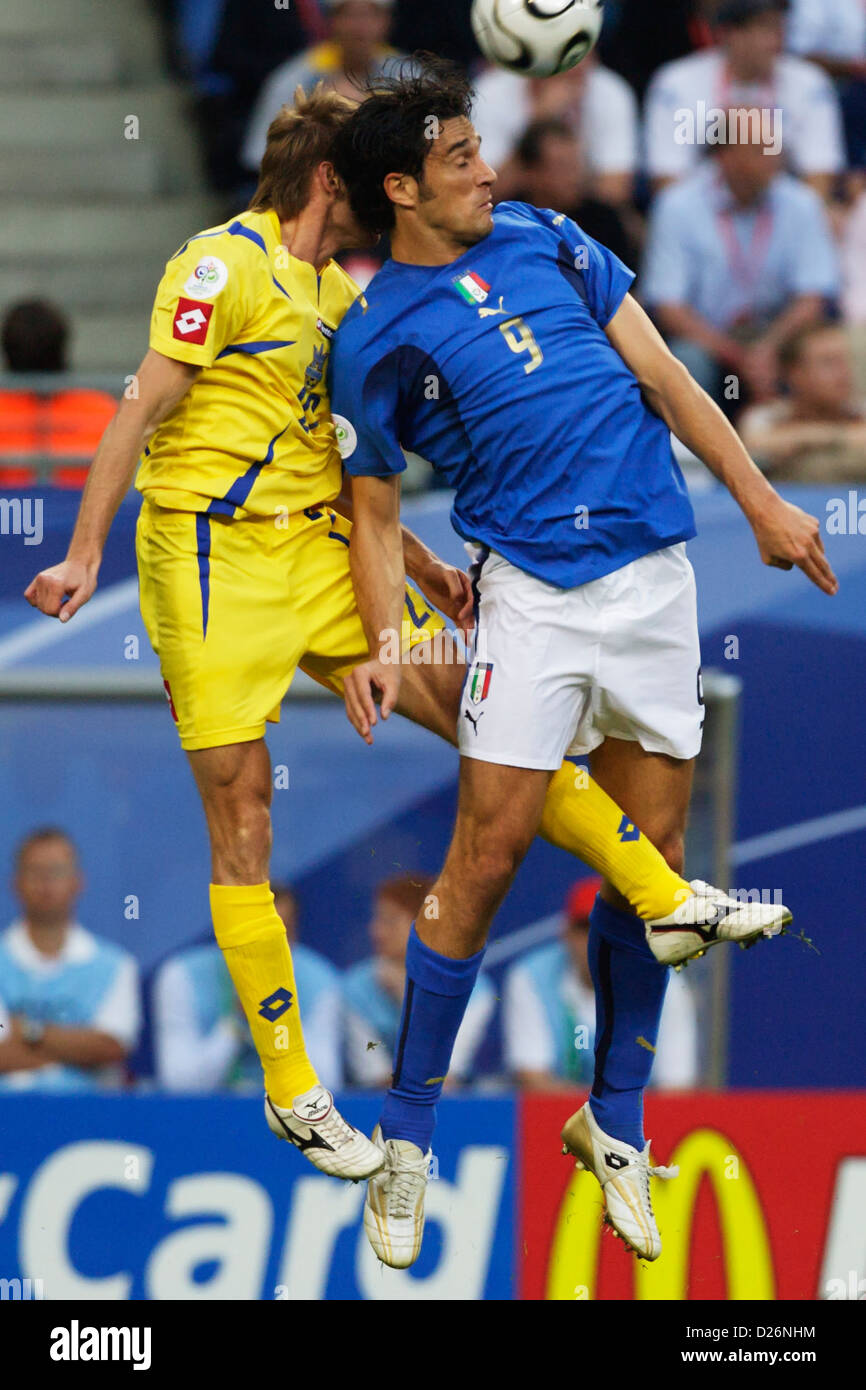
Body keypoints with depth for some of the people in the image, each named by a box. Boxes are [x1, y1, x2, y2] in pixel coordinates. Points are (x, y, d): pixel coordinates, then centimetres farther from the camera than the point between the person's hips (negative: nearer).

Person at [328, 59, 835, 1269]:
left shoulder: (541, 240, 10)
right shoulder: (376, 340, 0)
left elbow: (661, 374, 13)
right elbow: (376, 510, 5)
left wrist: (760, 500, 10)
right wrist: (383, 649, -9)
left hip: (656, 578, 4)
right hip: (536, 593, -4)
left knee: (653, 852, 6)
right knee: (487, 856, -10)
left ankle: (615, 1121, 20)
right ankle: (406, 1136, 2)